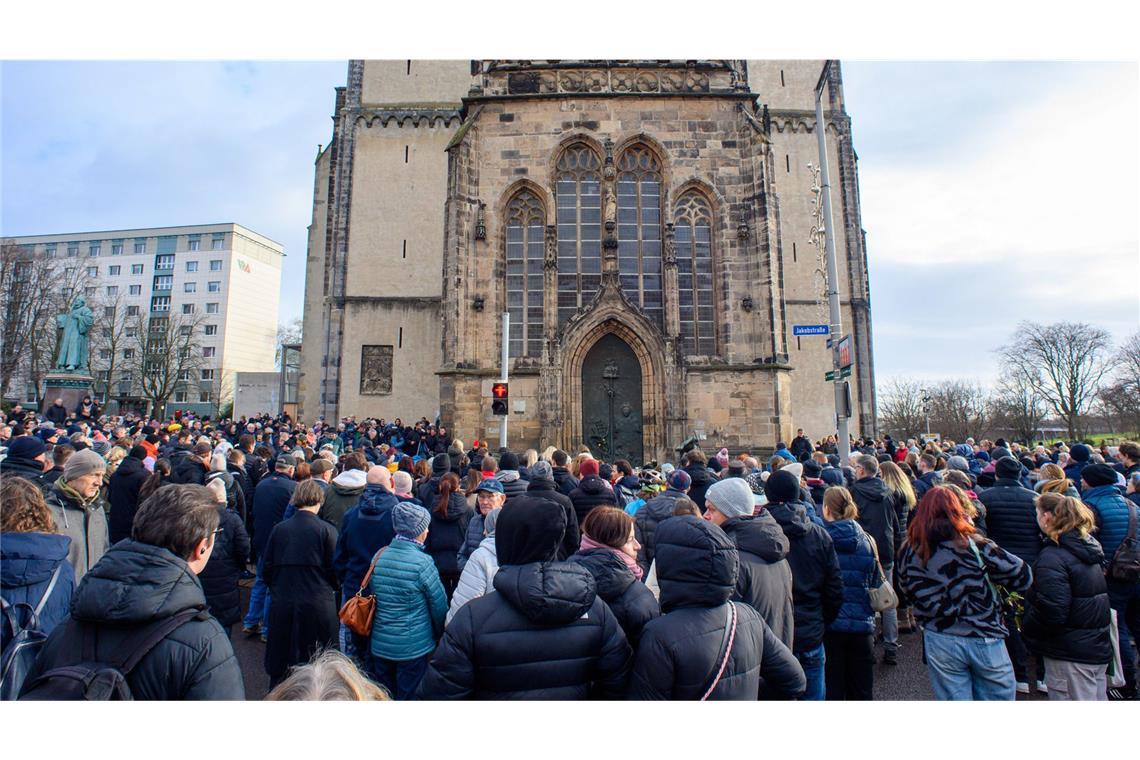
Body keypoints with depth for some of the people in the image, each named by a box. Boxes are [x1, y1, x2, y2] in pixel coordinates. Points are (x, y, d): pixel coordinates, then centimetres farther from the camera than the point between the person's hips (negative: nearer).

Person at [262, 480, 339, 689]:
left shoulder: (278, 529, -1)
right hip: (317, 606, -3)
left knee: (280, 667, 18)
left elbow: (266, 569, 5)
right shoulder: (327, 530, -10)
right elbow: (335, 570, -6)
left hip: (282, 605, 3)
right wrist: (332, 589, 14)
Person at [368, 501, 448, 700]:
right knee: (408, 697, 11)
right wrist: (438, 635, 8)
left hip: (380, 644, 5)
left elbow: (372, 597, 8)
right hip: (414, 646, -5)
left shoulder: (379, 556, -4)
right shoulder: (422, 562, -20)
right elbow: (439, 605, -11)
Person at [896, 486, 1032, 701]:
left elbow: (905, 594, 3)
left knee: (953, 698, 15)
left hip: (940, 642, 1)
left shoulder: (909, 552, -6)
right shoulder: (975, 546, -12)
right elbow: (1022, 575, -5)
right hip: (985, 639, -1)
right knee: (997, 696, 18)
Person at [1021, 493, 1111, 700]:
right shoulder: (1088, 548, 6)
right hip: (1099, 647, 9)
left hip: (1070, 655, -9)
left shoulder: (1052, 558, -23)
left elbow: (1051, 611, -26)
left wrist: (1026, 627, -10)